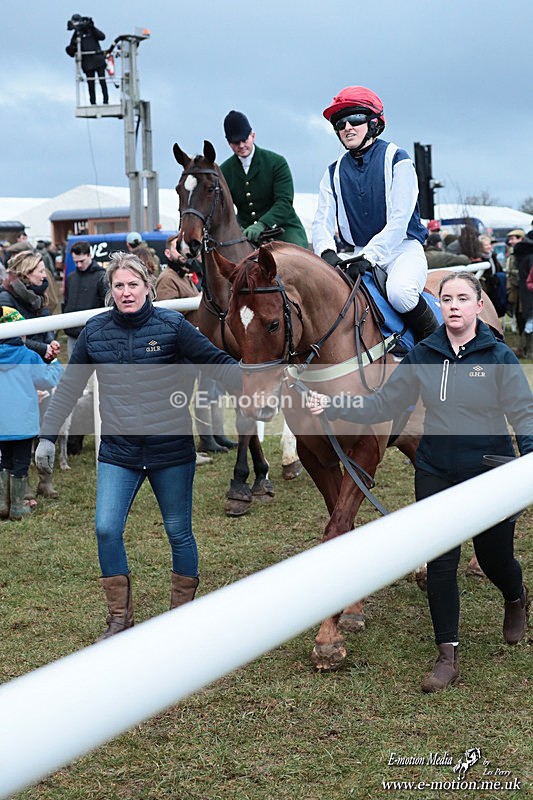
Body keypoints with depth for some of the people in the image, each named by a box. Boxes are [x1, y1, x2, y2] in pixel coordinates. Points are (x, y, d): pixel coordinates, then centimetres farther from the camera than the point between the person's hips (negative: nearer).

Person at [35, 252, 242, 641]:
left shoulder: (171, 325, -7)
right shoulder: (95, 331, 1)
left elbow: (218, 361, -9)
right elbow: (69, 387, 9)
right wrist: (48, 436, 6)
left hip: (171, 448, -2)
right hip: (118, 450, 2)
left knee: (179, 532, 10)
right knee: (107, 529, -6)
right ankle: (120, 616, 12)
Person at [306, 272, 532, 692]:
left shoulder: (499, 357, -8)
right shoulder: (422, 356, 0)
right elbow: (382, 405, 2)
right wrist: (331, 406, -9)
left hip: (490, 473, -2)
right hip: (436, 474, 2)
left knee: (494, 558, 14)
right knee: (440, 565, -2)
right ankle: (448, 657, 9)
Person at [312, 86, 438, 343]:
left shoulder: (396, 160, -5)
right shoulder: (335, 172, 10)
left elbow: (399, 220, -14)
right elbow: (322, 220, 2)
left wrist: (370, 255, -26)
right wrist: (326, 251, -22)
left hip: (402, 247, -5)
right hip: (361, 254, 5)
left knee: (400, 293, -36)